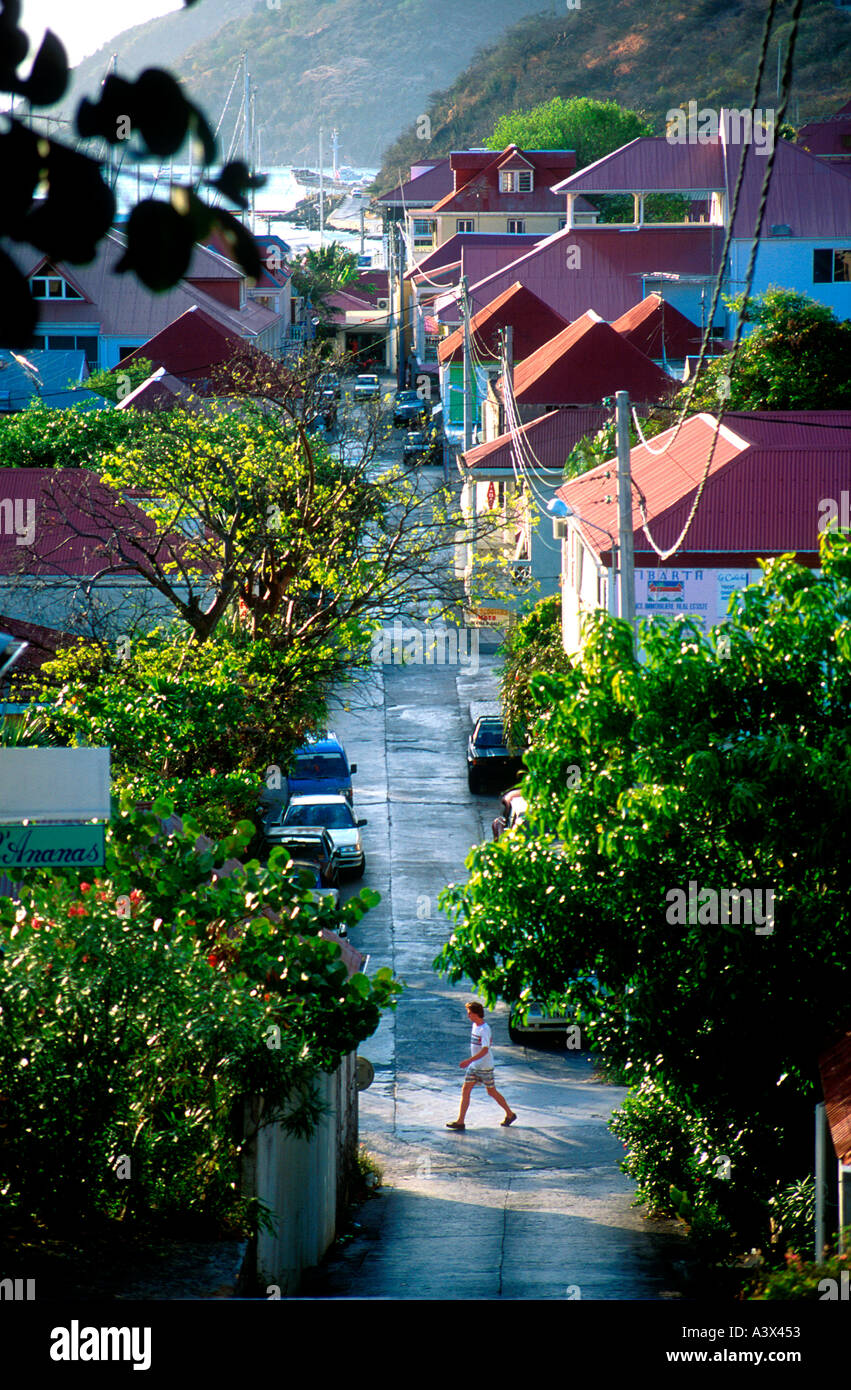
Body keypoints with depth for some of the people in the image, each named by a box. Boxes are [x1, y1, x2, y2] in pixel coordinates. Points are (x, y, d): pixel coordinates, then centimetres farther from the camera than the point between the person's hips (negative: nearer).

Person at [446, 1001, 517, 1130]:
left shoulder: (485, 1029, -21)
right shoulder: (475, 1026, 6)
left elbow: (485, 1050, -27)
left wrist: (469, 1061, -34)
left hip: (485, 1067, -8)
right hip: (474, 1066, 8)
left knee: (491, 1092, 6)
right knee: (465, 1090, 0)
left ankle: (510, 1114, 25)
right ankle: (460, 1121, -1)